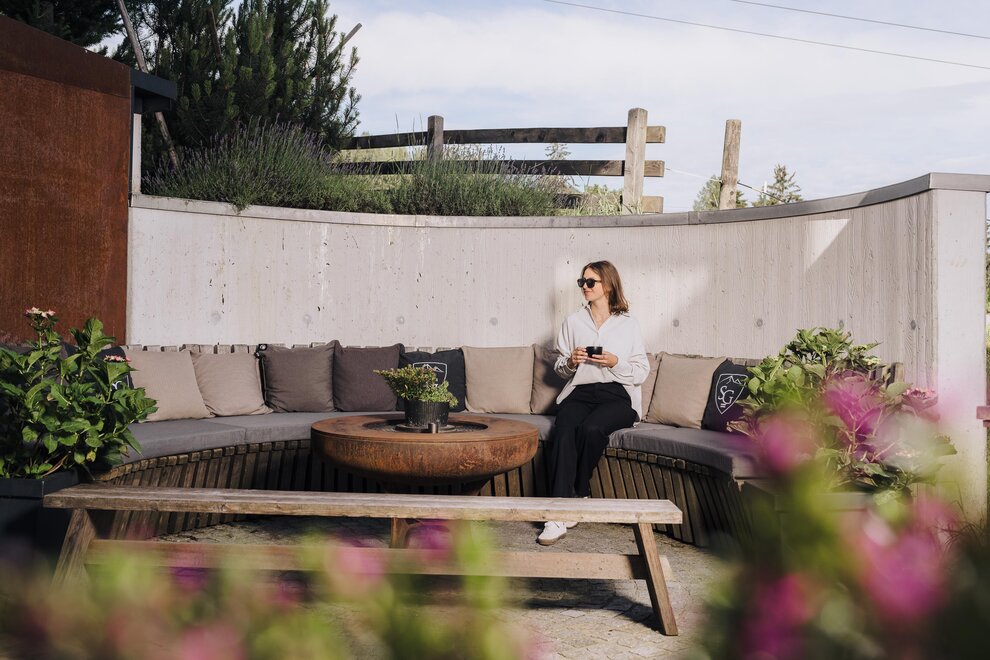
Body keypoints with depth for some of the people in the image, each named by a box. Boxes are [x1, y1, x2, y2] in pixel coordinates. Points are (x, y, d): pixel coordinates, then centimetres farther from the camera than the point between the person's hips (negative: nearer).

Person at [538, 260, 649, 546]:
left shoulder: (628, 324, 8)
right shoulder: (573, 322, 15)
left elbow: (642, 372, 6)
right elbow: (559, 368, 20)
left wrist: (615, 362, -11)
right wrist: (570, 362, -2)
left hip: (618, 395, -2)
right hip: (581, 391, 2)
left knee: (590, 428, -34)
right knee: (563, 429, -31)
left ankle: (578, 496, -11)